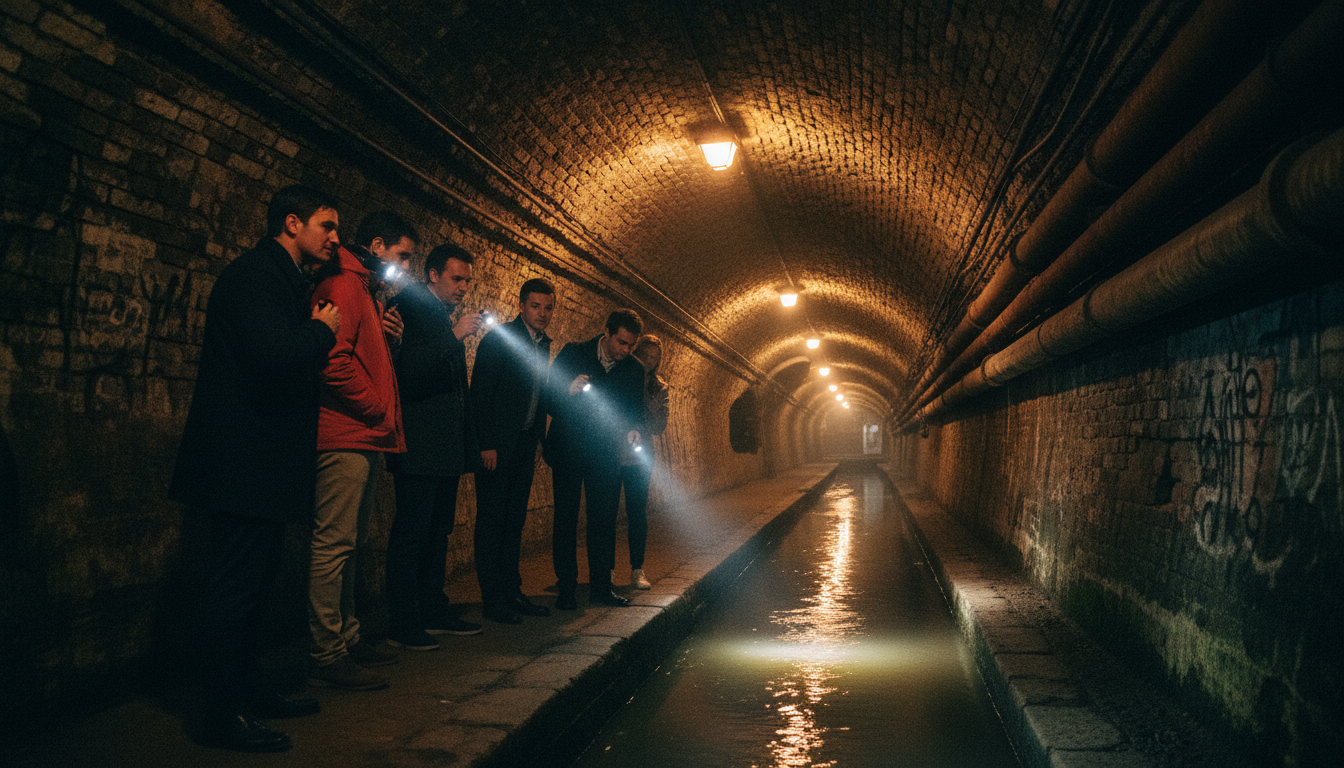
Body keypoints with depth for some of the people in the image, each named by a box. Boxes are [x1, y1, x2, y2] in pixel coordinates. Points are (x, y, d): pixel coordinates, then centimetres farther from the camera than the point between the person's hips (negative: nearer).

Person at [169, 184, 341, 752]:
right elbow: (275, 359, -27)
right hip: (242, 464, -11)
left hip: (261, 464, 11)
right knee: (234, 586, -5)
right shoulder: (257, 274, -13)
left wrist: (315, 338, 10)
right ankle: (221, 715, 3)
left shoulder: (285, 279, 20)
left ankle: (244, 691, 28)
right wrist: (322, 330, -11)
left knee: (253, 581, 17)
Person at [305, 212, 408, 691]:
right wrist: (377, 410, -13)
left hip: (363, 439, 11)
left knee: (348, 544, 14)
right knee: (334, 542, -9)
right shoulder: (343, 284, -8)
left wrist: (386, 338, 7)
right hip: (345, 436, -11)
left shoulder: (367, 292, 25)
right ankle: (326, 656, -5)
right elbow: (334, 359, -21)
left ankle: (345, 638, 22)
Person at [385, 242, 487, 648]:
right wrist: (456, 336, -19)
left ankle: (433, 611, 20)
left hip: (447, 445, 9)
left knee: (438, 531, 13)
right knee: (411, 532, -6)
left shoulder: (445, 319, 21)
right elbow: (409, 371, -17)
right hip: (419, 444, -9)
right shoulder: (412, 306, -5)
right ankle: (402, 623, -1)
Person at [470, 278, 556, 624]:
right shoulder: (498, 338, -8)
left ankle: (511, 592, 17)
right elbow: (480, 394, -11)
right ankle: (492, 599, 3)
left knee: (514, 521, 10)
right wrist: (486, 445, -15)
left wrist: (536, 441, 11)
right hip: (497, 446, -7)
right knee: (491, 520, -2)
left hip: (524, 445, 7)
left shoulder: (544, 344, 14)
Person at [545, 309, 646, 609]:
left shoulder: (634, 370, 4)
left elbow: (635, 410, 11)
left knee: (604, 518, 4)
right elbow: (546, 395, -4)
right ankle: (566, 587, 7)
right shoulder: (573, 354, -4)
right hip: (568, 448, -2)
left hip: (605, 452, 3)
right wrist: (568, 389, -25)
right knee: (566, 517, 0)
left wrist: (633, 430, -11)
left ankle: (601, 586, 14)